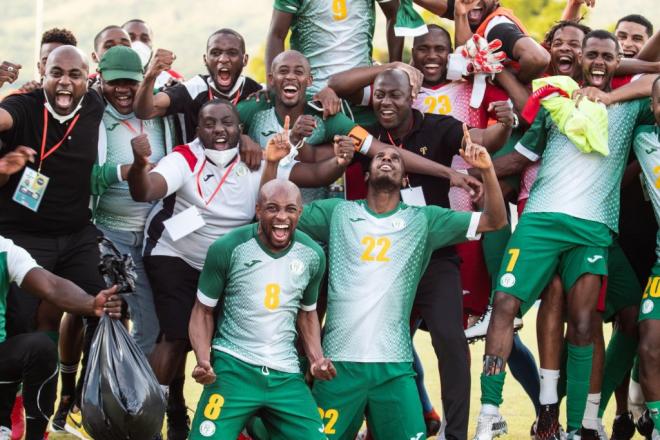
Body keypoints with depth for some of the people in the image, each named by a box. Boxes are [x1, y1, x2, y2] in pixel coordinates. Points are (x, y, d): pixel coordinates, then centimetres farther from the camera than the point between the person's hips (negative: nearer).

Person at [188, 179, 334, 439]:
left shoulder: (312, 255, 5)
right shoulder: (228, 249, -7)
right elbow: (203, 311, 2)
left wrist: (316, 358, 3)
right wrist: (204, 361, -14)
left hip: (285, 374, 4)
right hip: (233, 367, -4)